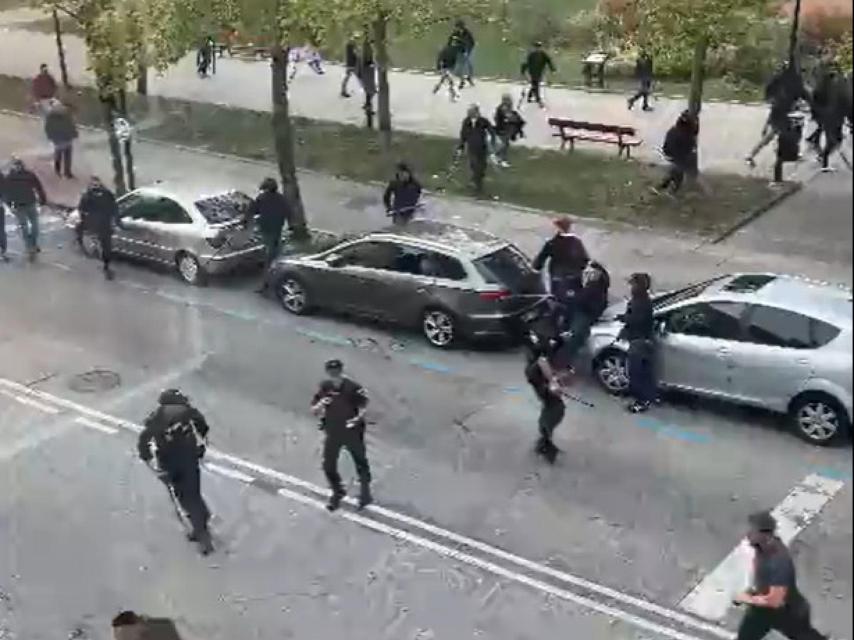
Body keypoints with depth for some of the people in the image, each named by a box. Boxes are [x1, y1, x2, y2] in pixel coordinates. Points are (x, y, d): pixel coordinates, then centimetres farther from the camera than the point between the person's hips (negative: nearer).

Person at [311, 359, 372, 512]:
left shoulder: (353, 387, -16)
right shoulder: (324, 387, -6)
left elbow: (363, 406, -10)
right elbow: (313, 411, -1)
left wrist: (359, 418, -31)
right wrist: (320, 405, -23)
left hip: (352, 432, -3)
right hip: (332, 433, 3)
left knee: (361, 463, 12)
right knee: (328, 465, 9)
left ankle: (365, 492, 36)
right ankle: (337, 493, 34)